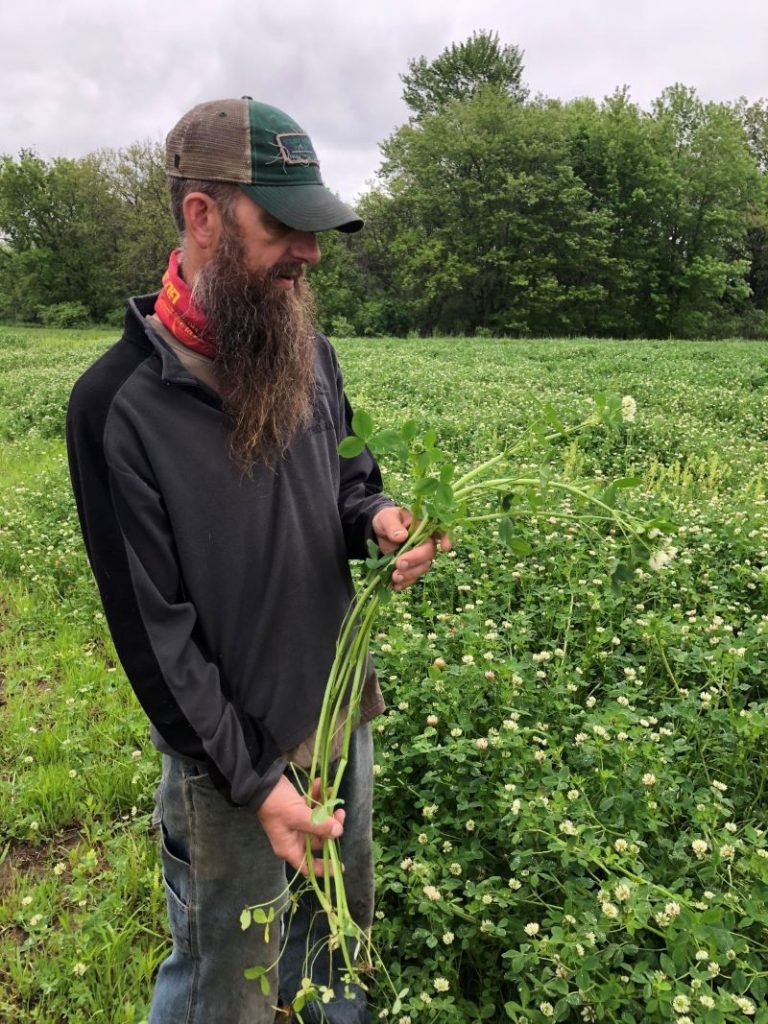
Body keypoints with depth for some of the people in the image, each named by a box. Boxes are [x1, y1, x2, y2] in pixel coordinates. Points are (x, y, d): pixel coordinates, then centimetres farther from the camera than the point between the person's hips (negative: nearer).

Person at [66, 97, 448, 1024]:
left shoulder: (307, 352, -4)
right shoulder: (119, 402, -22)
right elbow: (151, 626, -19)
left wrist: (375, 519, -13)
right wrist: (252, 781, -17)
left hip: (343, 714, 6)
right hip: (230, 753, -5)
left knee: (343, 927, 29)